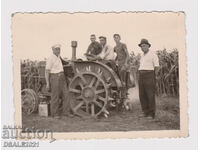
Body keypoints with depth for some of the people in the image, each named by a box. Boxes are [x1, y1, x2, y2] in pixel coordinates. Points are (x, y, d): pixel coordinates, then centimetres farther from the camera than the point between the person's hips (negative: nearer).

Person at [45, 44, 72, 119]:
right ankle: (55, 113, 8)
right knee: (55, 96, -2)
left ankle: (66, 112, 11)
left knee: (65, 95, 5)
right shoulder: (50, 59, -12)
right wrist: (47, 83, -18)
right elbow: (46, 71, -15)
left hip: (62, 78, 8)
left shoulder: (59, 57, 14)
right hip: (54, 78, -8)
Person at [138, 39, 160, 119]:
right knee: (142, 95, 6)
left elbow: (156, 67, -4)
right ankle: (145, 112, 15)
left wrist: (150, 73, 4)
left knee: (150, 95, -5)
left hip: (149, 75, -7)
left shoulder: (153, 55, -3)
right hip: (141, 76, 7)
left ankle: (151, 114, -1)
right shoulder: (142, 56, 19)